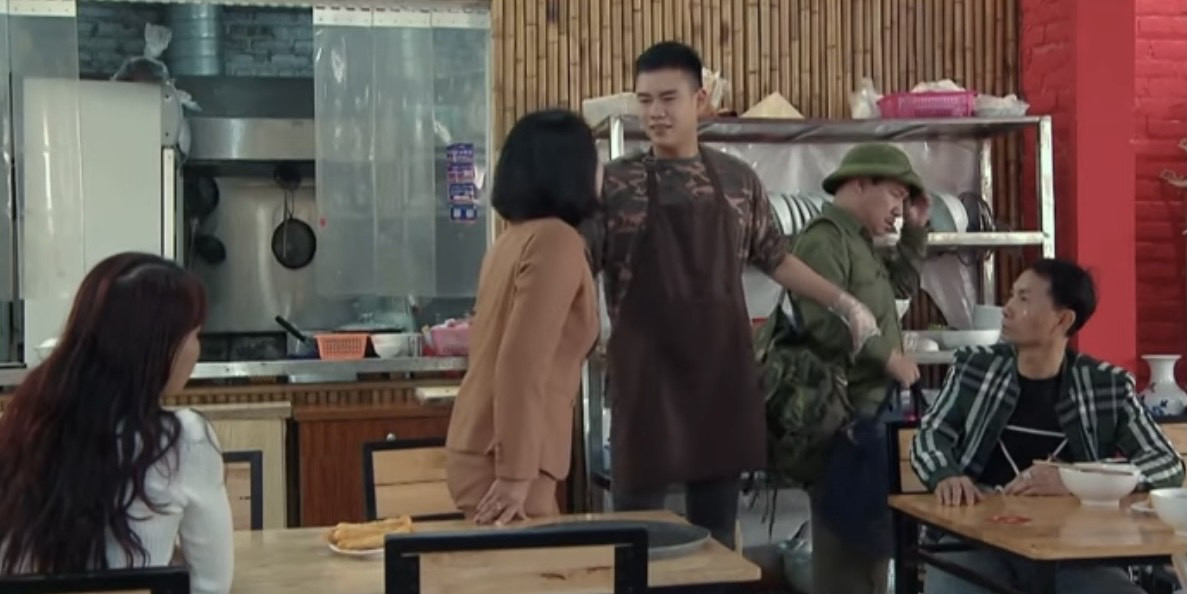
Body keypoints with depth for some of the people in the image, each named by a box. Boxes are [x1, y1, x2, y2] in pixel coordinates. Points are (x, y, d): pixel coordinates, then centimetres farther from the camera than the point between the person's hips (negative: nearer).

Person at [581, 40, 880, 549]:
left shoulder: (739, 180, 7)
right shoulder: (614, 184, -2)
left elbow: (774, 259, 16)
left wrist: (842, 302, 12)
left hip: (722, 373, 3)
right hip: (648, 377, -3)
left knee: (717, 528, 10)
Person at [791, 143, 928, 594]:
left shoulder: (860, 241, 19)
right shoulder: (824, 239, -14)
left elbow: (900, 286, 32)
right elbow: (825, 322, -24)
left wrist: (915, 231, 20)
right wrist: (889, 356, -18)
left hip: (869, 409, 11)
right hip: (844, 411, -10)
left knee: (869, 530, 16)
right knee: (850, 532, -8)